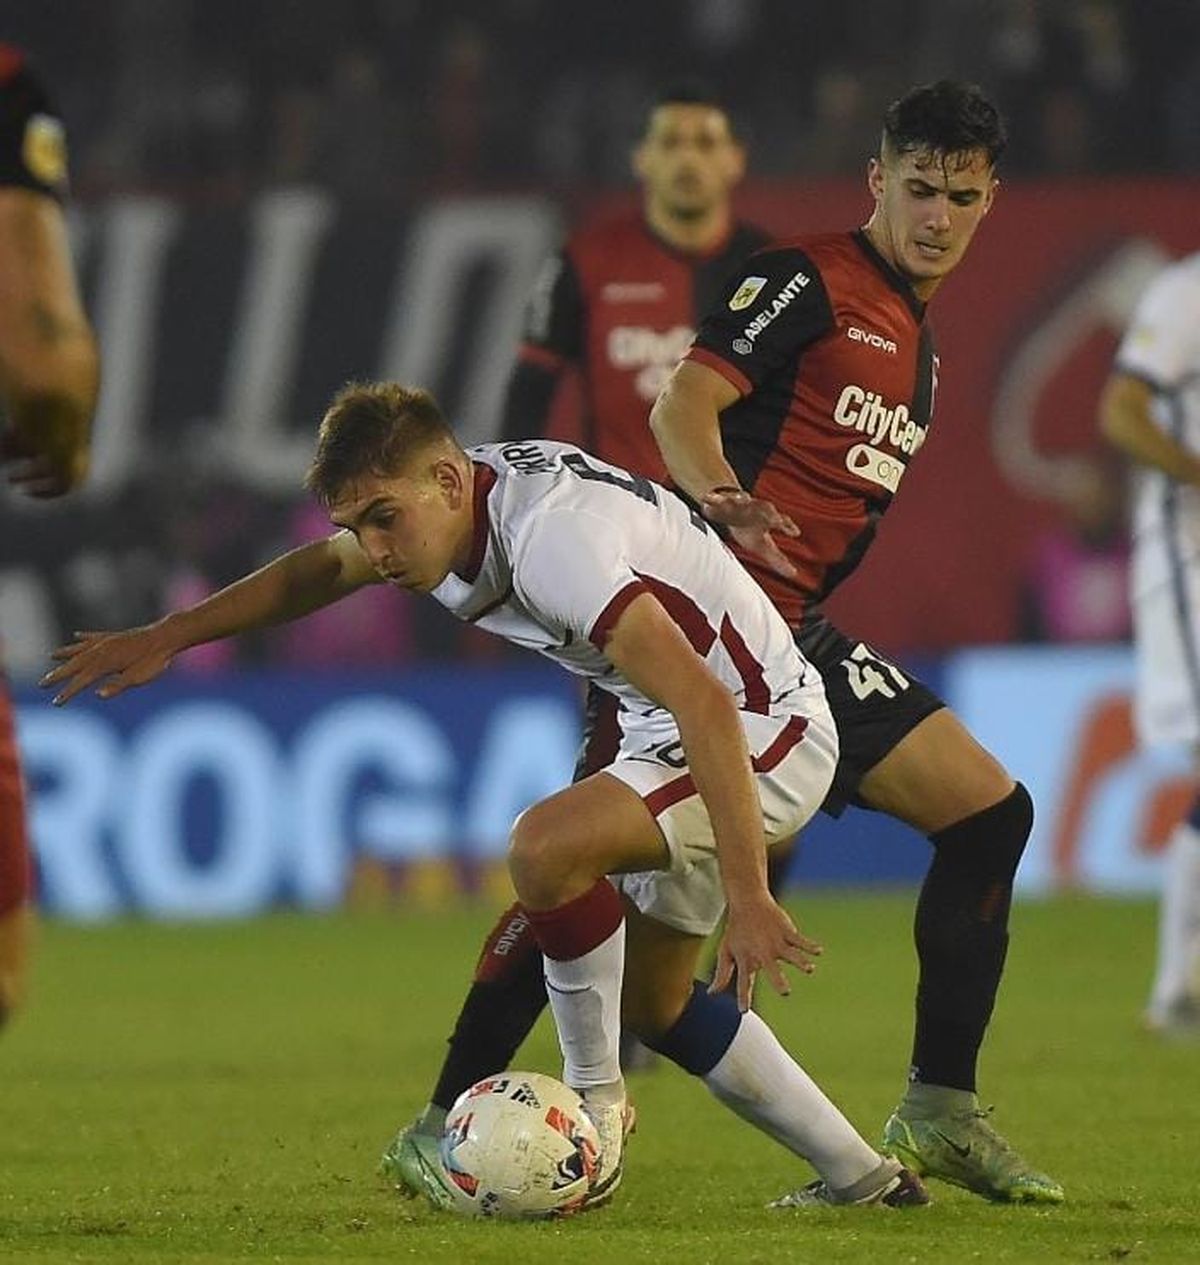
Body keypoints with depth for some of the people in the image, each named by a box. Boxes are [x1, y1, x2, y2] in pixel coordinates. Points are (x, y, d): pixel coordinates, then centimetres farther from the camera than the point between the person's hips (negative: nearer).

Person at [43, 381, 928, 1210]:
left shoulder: (554, 542, -32)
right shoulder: (446, 500, -3)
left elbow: (705, 707, -38)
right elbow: (315, 573, 20)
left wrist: (747, 897, -41)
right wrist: (165, 637, 17)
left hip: (764, 732, -10)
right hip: (668, 730, 10)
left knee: (546, 845, -30)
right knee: (651, 1000, 16)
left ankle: (595, 1111, -13)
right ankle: (860, 1177, 23)